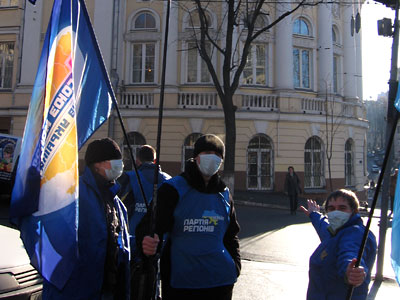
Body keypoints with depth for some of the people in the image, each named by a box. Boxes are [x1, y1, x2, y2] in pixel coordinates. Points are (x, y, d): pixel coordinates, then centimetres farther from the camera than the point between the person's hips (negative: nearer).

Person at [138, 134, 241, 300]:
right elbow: (153, 224, -11)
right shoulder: (173, 188, -6)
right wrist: (148, 241, -32)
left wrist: (235, 265, 9)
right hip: (180, 280, -4)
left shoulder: (224, 194, 8)